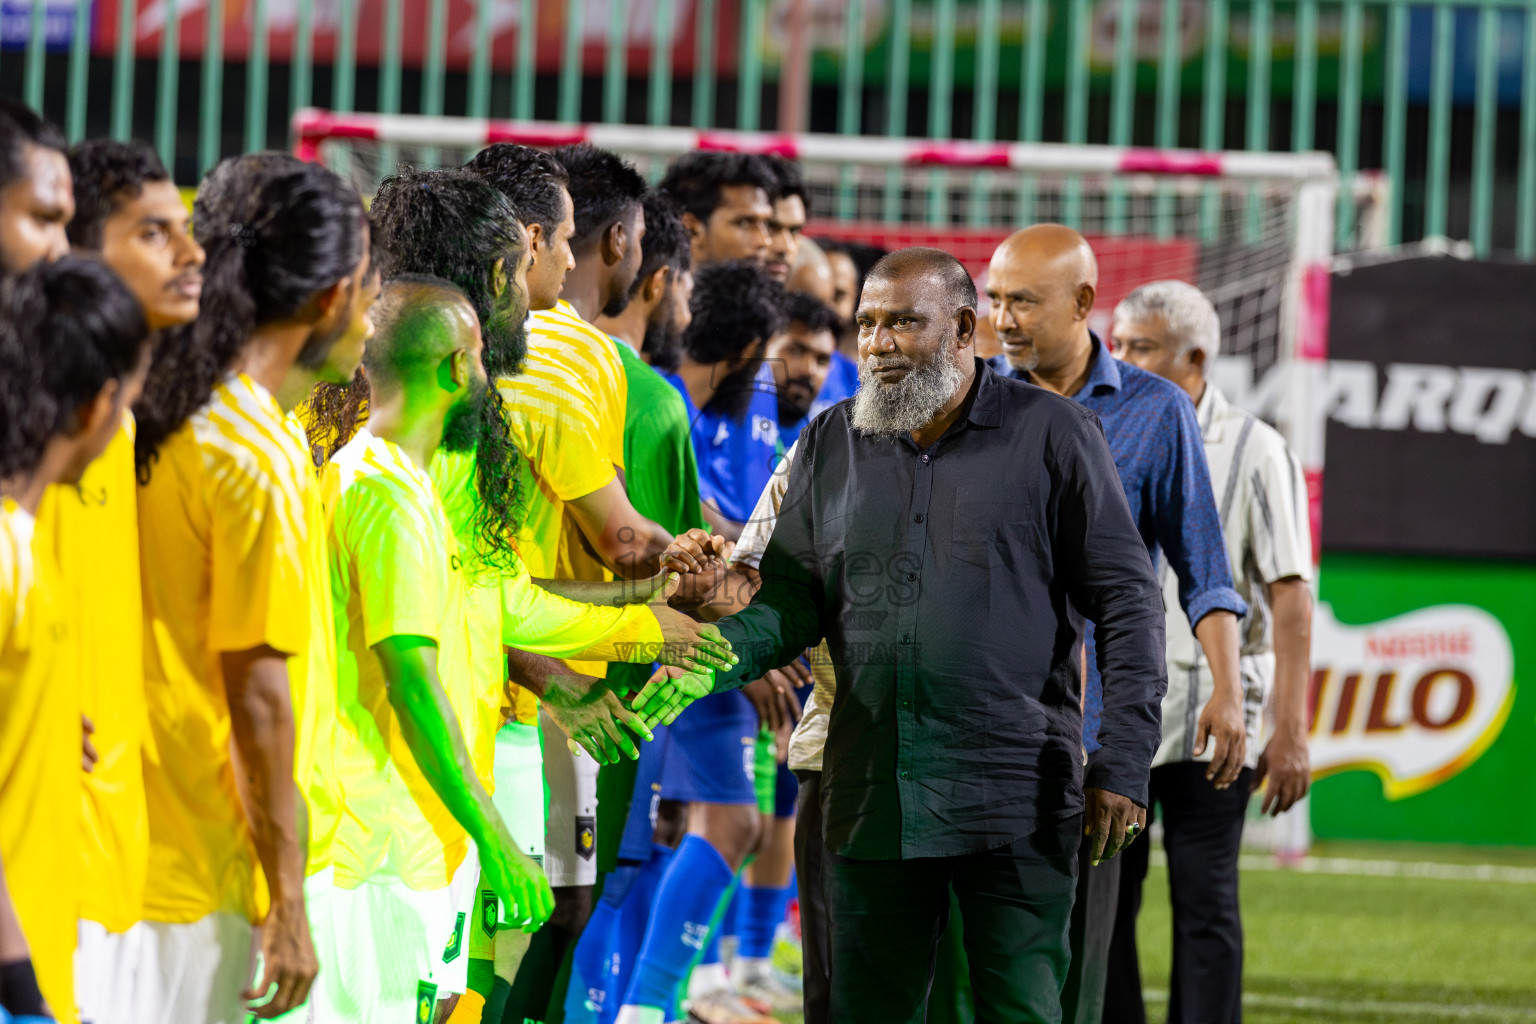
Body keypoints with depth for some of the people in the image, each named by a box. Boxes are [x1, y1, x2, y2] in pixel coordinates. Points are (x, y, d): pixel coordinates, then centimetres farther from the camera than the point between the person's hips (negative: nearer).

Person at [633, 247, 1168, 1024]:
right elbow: (791, 601, 11)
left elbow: (1127, 603, 0)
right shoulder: (830, 447, 12)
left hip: (1015, 805, -4)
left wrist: (1121, 766, -8)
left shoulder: (1050, 435, 0)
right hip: (873, 805, 4)